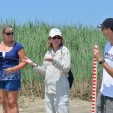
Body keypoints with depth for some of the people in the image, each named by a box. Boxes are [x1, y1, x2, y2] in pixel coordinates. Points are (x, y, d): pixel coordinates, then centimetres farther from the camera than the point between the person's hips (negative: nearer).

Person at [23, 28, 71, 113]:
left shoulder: (64, 50, -3)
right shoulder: (48, 52, 14)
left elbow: (66, 68, -14)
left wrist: (54, 60, -26)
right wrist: (33, 64, 9)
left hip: (61, 90, -6)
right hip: (48, 89, 7)